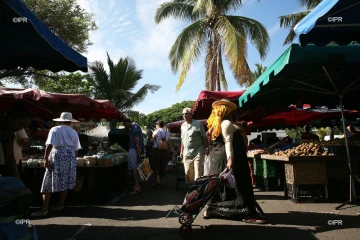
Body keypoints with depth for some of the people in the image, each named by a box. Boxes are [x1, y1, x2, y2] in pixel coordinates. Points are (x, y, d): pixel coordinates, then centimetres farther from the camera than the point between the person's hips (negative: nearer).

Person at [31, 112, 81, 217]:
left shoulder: (54, 130, 0)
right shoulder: (73, 132, 8)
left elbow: (49, 145, -11)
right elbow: (76, 150, 7)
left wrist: (46, 159, -7)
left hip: (57, 156, -3)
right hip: (70, 156, 3)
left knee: (48, 184, 1)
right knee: (65, 182, 13)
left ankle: (44, 209, 0)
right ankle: (60, 205, 21)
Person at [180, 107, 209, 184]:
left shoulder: (198, 123, -6)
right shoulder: (183, 125, 11)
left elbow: (204, 137, -6)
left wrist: (207, 148, -10)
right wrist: (181, 151, 16)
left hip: (198, 152, -5)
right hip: (187, 154, 6)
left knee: (198, 173, -3)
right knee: (188, 174, 11)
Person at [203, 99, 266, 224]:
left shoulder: (215, 125, 16)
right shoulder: (227, 123, -11)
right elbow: (228, 142, -22)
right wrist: (230, 158, -28)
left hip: (217, 157, 9)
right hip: (227, 157, -9)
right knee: (239, 185, -5)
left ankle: (210, 210, 20)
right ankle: (248, 214, -1)